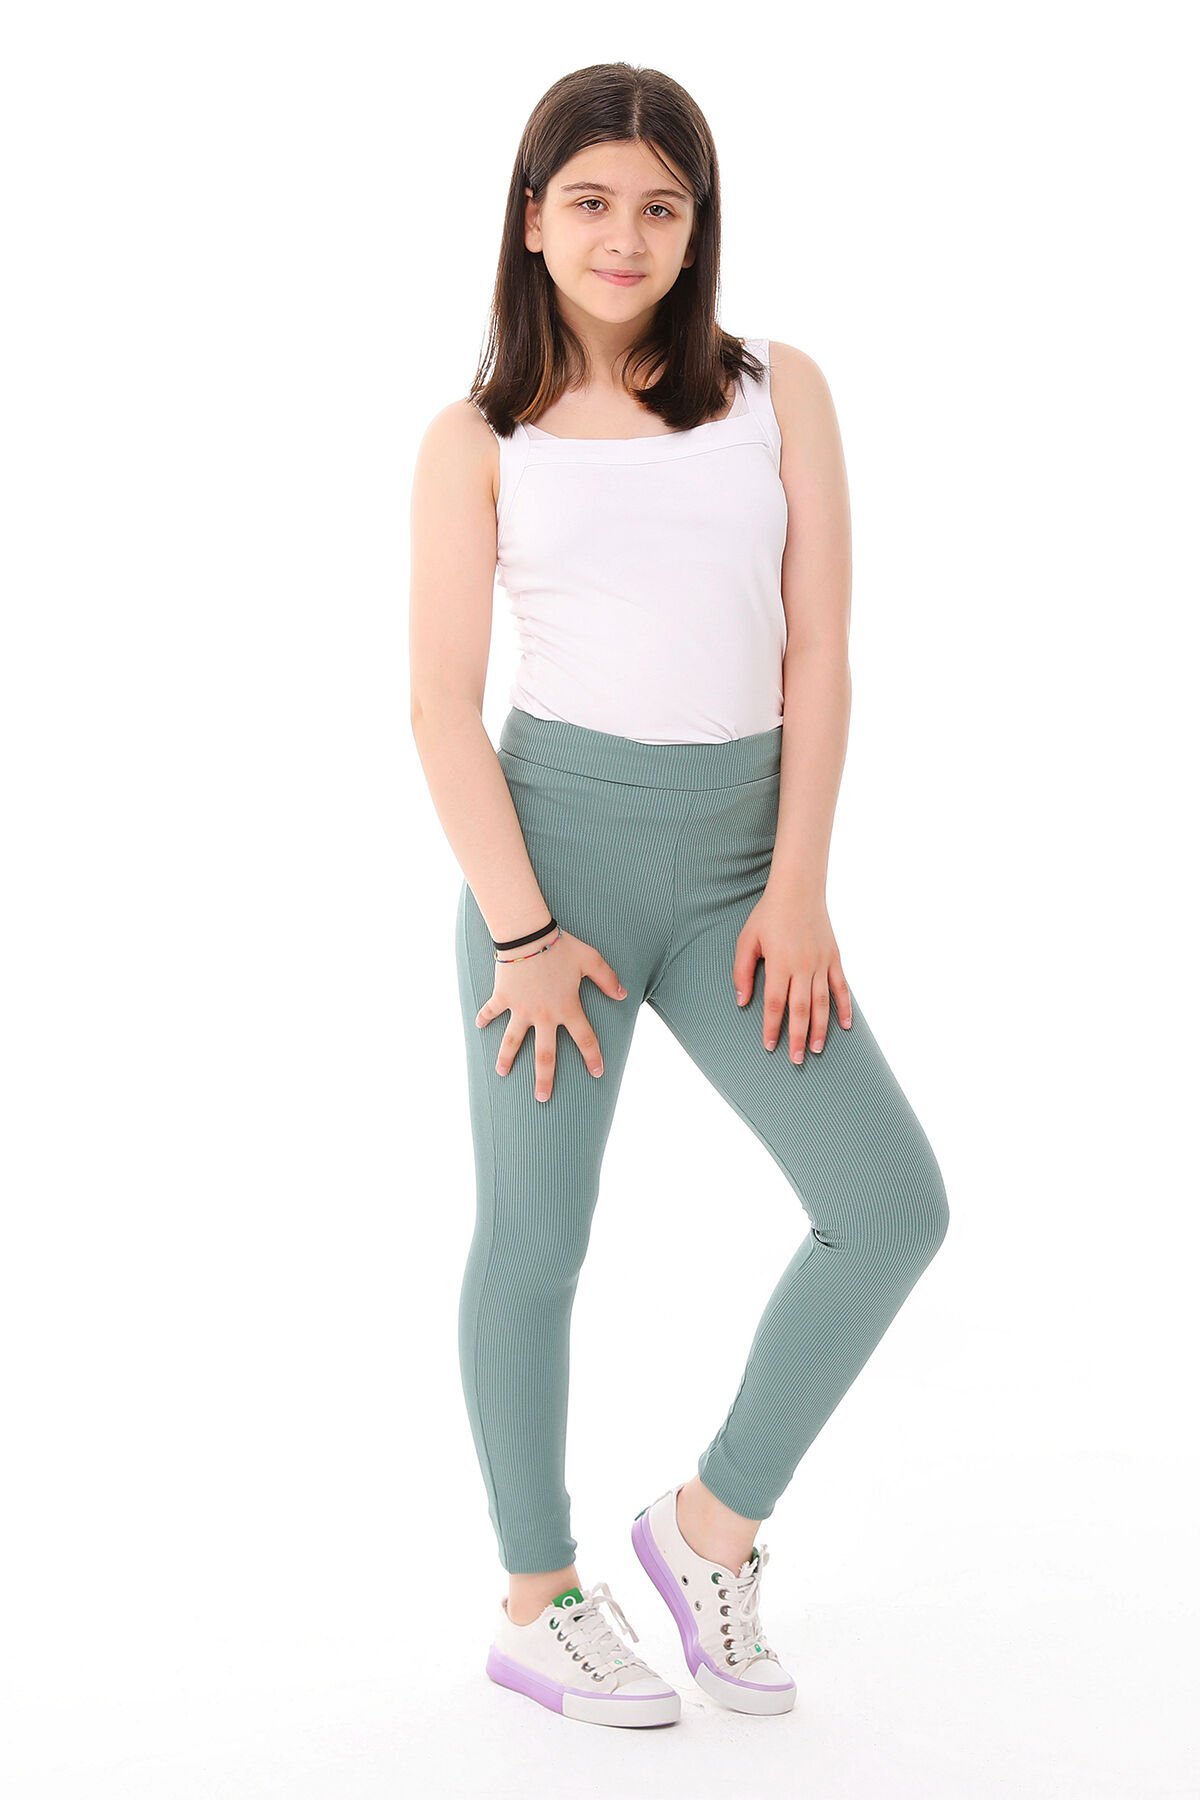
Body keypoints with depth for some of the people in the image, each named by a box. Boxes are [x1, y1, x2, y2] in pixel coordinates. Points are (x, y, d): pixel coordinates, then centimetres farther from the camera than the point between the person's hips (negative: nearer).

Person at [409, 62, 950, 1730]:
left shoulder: (780, 391, 6)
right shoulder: (478, 441, 1)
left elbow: (818, 654, 2)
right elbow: (444, 703, -3)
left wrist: (798, 890, -5)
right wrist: (519, 930, -10)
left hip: (737, 855, 3)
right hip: (562, 827, -3)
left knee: (893, 1206, -2)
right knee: (536, 1236, 5)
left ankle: (714, 1518, 19)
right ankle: (538, 1604, 23)